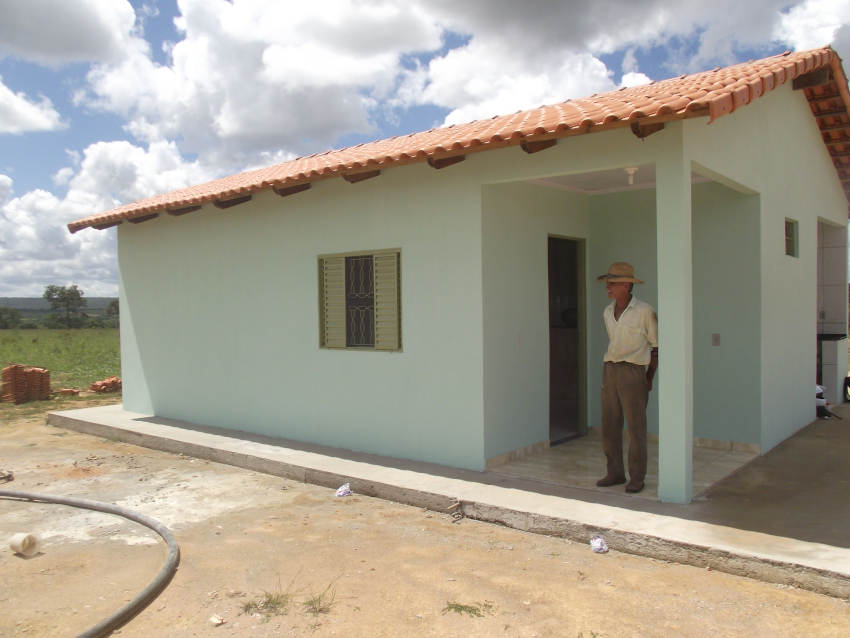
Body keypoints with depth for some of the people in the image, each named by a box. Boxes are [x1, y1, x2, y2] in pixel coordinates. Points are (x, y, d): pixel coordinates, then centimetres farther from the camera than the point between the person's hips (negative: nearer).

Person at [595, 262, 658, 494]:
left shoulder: (644, 311, -6)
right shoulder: (608, 312, 11)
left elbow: (656, 346, 0)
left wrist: (649, 378, -1)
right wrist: (609, 370, 18)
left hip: (633, 372, -6)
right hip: (609, 370, 6)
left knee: (635, 427, -2)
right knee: (609, 426, 8)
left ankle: (637, 477, 8)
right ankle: (615, 472, 19)